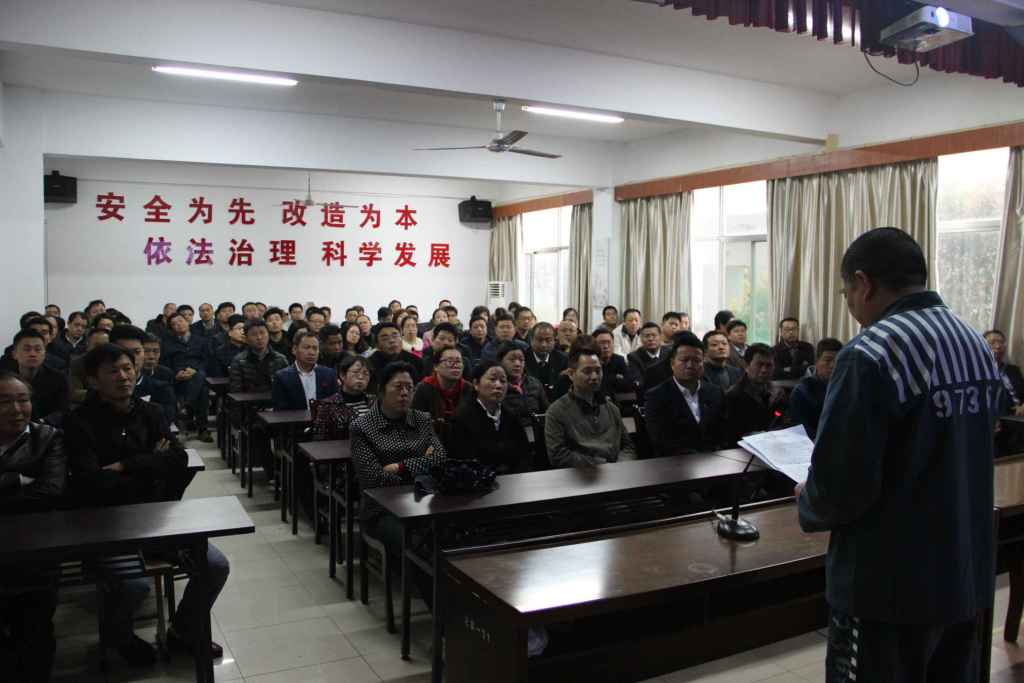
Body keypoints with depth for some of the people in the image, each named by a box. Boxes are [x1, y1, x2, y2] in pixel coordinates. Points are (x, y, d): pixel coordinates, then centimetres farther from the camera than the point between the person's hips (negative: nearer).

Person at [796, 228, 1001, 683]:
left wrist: (809, 504, -2)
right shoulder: (978, 347, 6)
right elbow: (955, 463, 13)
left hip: (890, 585, -8)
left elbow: (841, 483, -24)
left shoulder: (871, 354, -21)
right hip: (968, 575, 8)